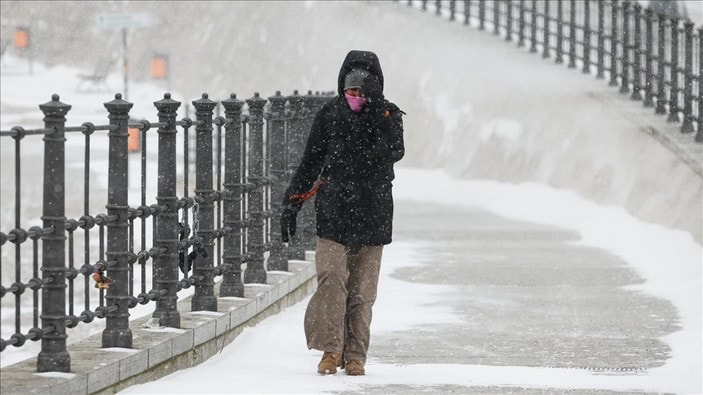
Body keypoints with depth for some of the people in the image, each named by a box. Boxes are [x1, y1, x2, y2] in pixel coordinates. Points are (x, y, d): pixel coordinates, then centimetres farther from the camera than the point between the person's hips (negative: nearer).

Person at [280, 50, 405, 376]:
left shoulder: (389, 115, 3)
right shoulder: (330, 113, 5)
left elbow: (394, 152, -15)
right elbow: (311, 162, 10)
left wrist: (377, 112, -22)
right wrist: (292, 202, 6)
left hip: (372, 215, 0)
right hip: (333, 209, 0)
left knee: (362, 290, 3)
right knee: (331, 277, -15)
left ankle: (355, 356, 10)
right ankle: (331, 350, -9)